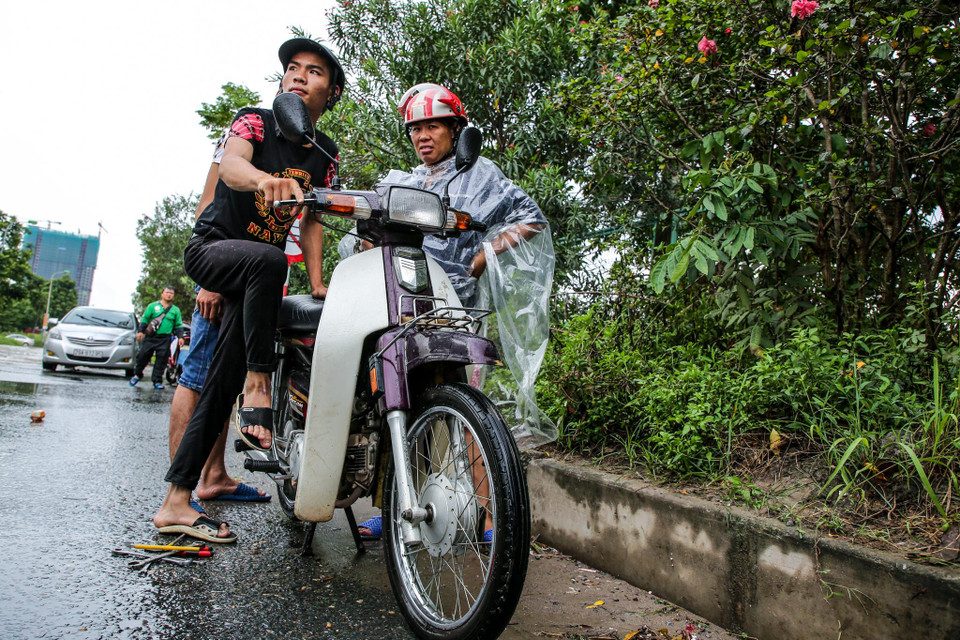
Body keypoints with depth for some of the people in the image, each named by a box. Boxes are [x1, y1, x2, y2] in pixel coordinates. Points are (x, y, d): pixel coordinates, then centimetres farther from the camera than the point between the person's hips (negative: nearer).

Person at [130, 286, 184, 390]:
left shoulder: (176, 310, 13)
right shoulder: (152, 306, 10)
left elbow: (178, 325, 14)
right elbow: (145, 319, 8)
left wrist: (180, 337, 2)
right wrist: (140, 331, -3)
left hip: (165, 339, 1)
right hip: (150, 337, 0)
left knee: (161, 360, -2)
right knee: (143, 356, 0)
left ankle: (157, 381, 6)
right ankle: (137, 375, 22)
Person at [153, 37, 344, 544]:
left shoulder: (325, 154, 8)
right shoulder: (255, 120, -6)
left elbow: (310, 220, 7)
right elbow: (229, 163, -27)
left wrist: (317, 283, -6)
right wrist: (263, 178, -52)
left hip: (259, 270, 5)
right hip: (211, 245, -4)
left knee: (221, 385, -1)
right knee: (268, 261, -40)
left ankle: (176, 503, 4)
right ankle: (258, 387, -30)